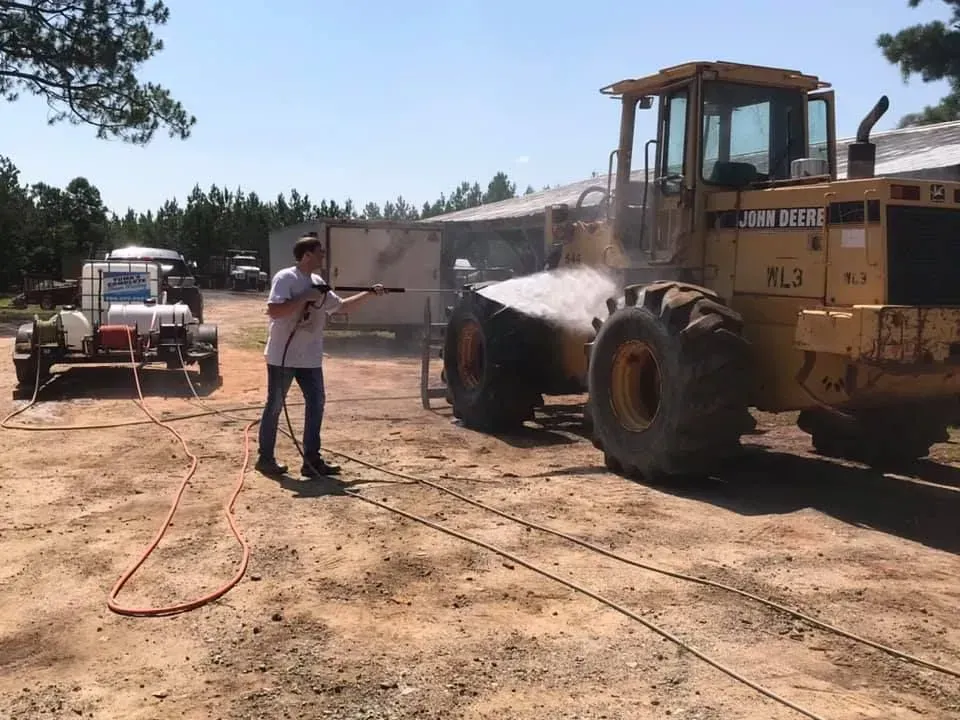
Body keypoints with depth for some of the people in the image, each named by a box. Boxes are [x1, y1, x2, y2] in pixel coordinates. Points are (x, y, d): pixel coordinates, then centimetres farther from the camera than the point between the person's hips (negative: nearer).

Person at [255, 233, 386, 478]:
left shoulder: (318, 282, 11)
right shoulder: (285, 278, -13)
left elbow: (341, 305, 20)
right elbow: (273, 311, -23)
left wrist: (369, 293, 15)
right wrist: (305, 298, -22)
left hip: (309, 357, 8)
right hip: (282, 356, -8)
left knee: (316, 402, 5)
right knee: (275, 406, 3)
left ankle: (312, 460, 12)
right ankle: (265, 458, 15)